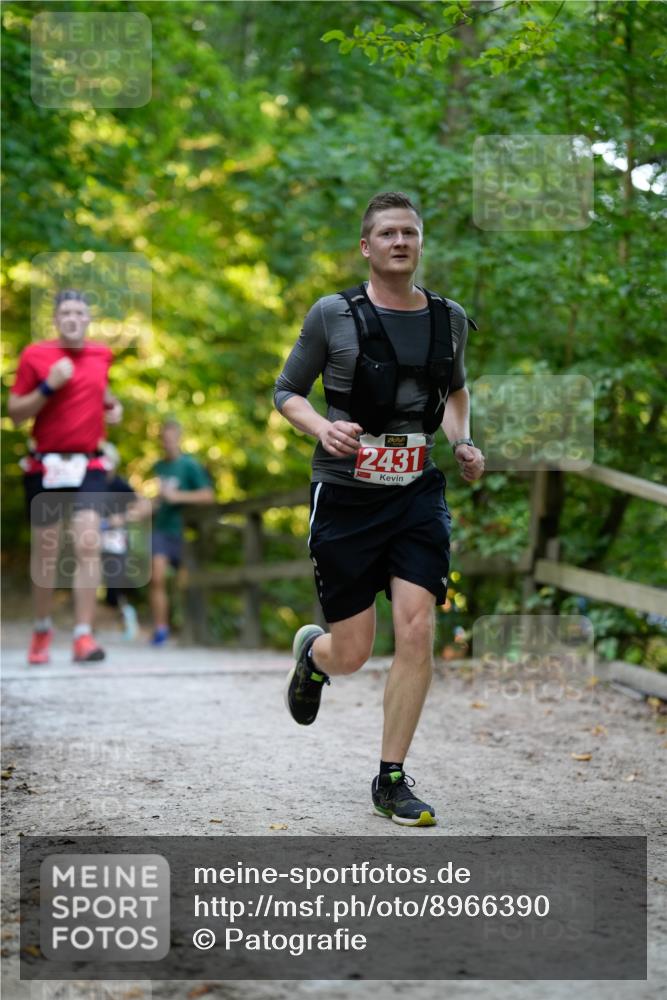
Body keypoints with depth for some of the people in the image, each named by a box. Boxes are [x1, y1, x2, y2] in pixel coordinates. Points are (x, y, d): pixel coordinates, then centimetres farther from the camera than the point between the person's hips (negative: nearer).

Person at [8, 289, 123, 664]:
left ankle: (84, 636, -14)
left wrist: (112, 404, 13)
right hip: (46, 466, -2)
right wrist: (49, 386, -17)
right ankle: (43, 629, 28)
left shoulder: (101, 355, 8)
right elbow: (15, 414, -5)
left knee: (89, 545, -15)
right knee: (46, 552, 7)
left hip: (89, 466, 2)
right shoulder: (35, 356, -4)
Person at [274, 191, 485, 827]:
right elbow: (286, 392, 4)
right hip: (346, 495, -2)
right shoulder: (333, 314, -5)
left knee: (416, 632, -11)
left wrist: (463, 443, 6)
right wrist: (323, 428, -16)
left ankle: (392, 781, 4)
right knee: (350, 654, 1)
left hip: (418, 494, 3)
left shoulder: (449, 318, 6)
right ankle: (311, 653, 41)